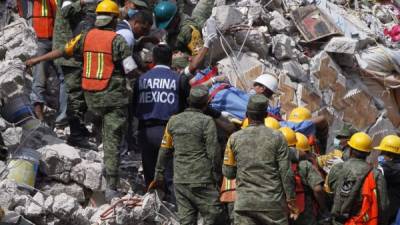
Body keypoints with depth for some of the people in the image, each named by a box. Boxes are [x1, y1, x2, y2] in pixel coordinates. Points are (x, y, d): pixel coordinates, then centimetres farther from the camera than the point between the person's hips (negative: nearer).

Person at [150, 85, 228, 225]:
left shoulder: (174, 121, 7)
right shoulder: (206, 122, -9)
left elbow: (165, 151, 13)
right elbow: (214, 152, -10)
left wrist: (159, 175, 22)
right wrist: (216, 171, 5)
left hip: (180, 181, 6)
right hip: (202, 181, -6)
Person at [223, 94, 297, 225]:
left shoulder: (235, 138, 2)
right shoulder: (277, 137, -2)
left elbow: (228, 172, 6)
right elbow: (286, 172, -4)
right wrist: (290, 198, 4)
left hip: (245, 203, 1)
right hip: (273, 202, -1)